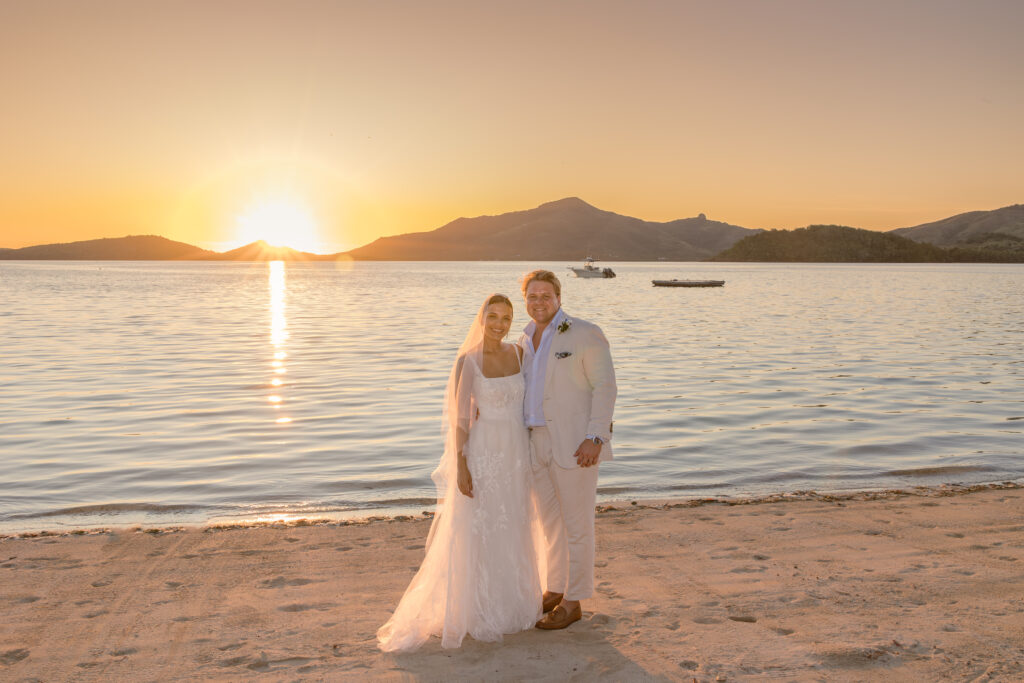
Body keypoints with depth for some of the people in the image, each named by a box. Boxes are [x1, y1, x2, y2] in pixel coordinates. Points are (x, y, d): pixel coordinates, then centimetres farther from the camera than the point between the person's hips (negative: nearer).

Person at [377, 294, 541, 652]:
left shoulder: (518, 353, 3)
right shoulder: (467, 360, -11)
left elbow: (527, 399, 11)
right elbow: (459, 416, -11)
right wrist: (460, 466, -15)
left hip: (515, 454, 5)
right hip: (481, 453, -5)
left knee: (511, 531, 15)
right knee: (475, 532, 2)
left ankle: (509, 602, 31)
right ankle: (476, 611, 17)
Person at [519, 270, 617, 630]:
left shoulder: (586, 334, -7)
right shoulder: (526, 340, 13)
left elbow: (604, 387, -11)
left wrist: (595, 437, -20)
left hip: (574, 444, -7)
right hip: (536, 444, 7)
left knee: (576, 523, 3)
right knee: (550, 521, 16)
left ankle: (573, 602, 14)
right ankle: (553, 591, 30)